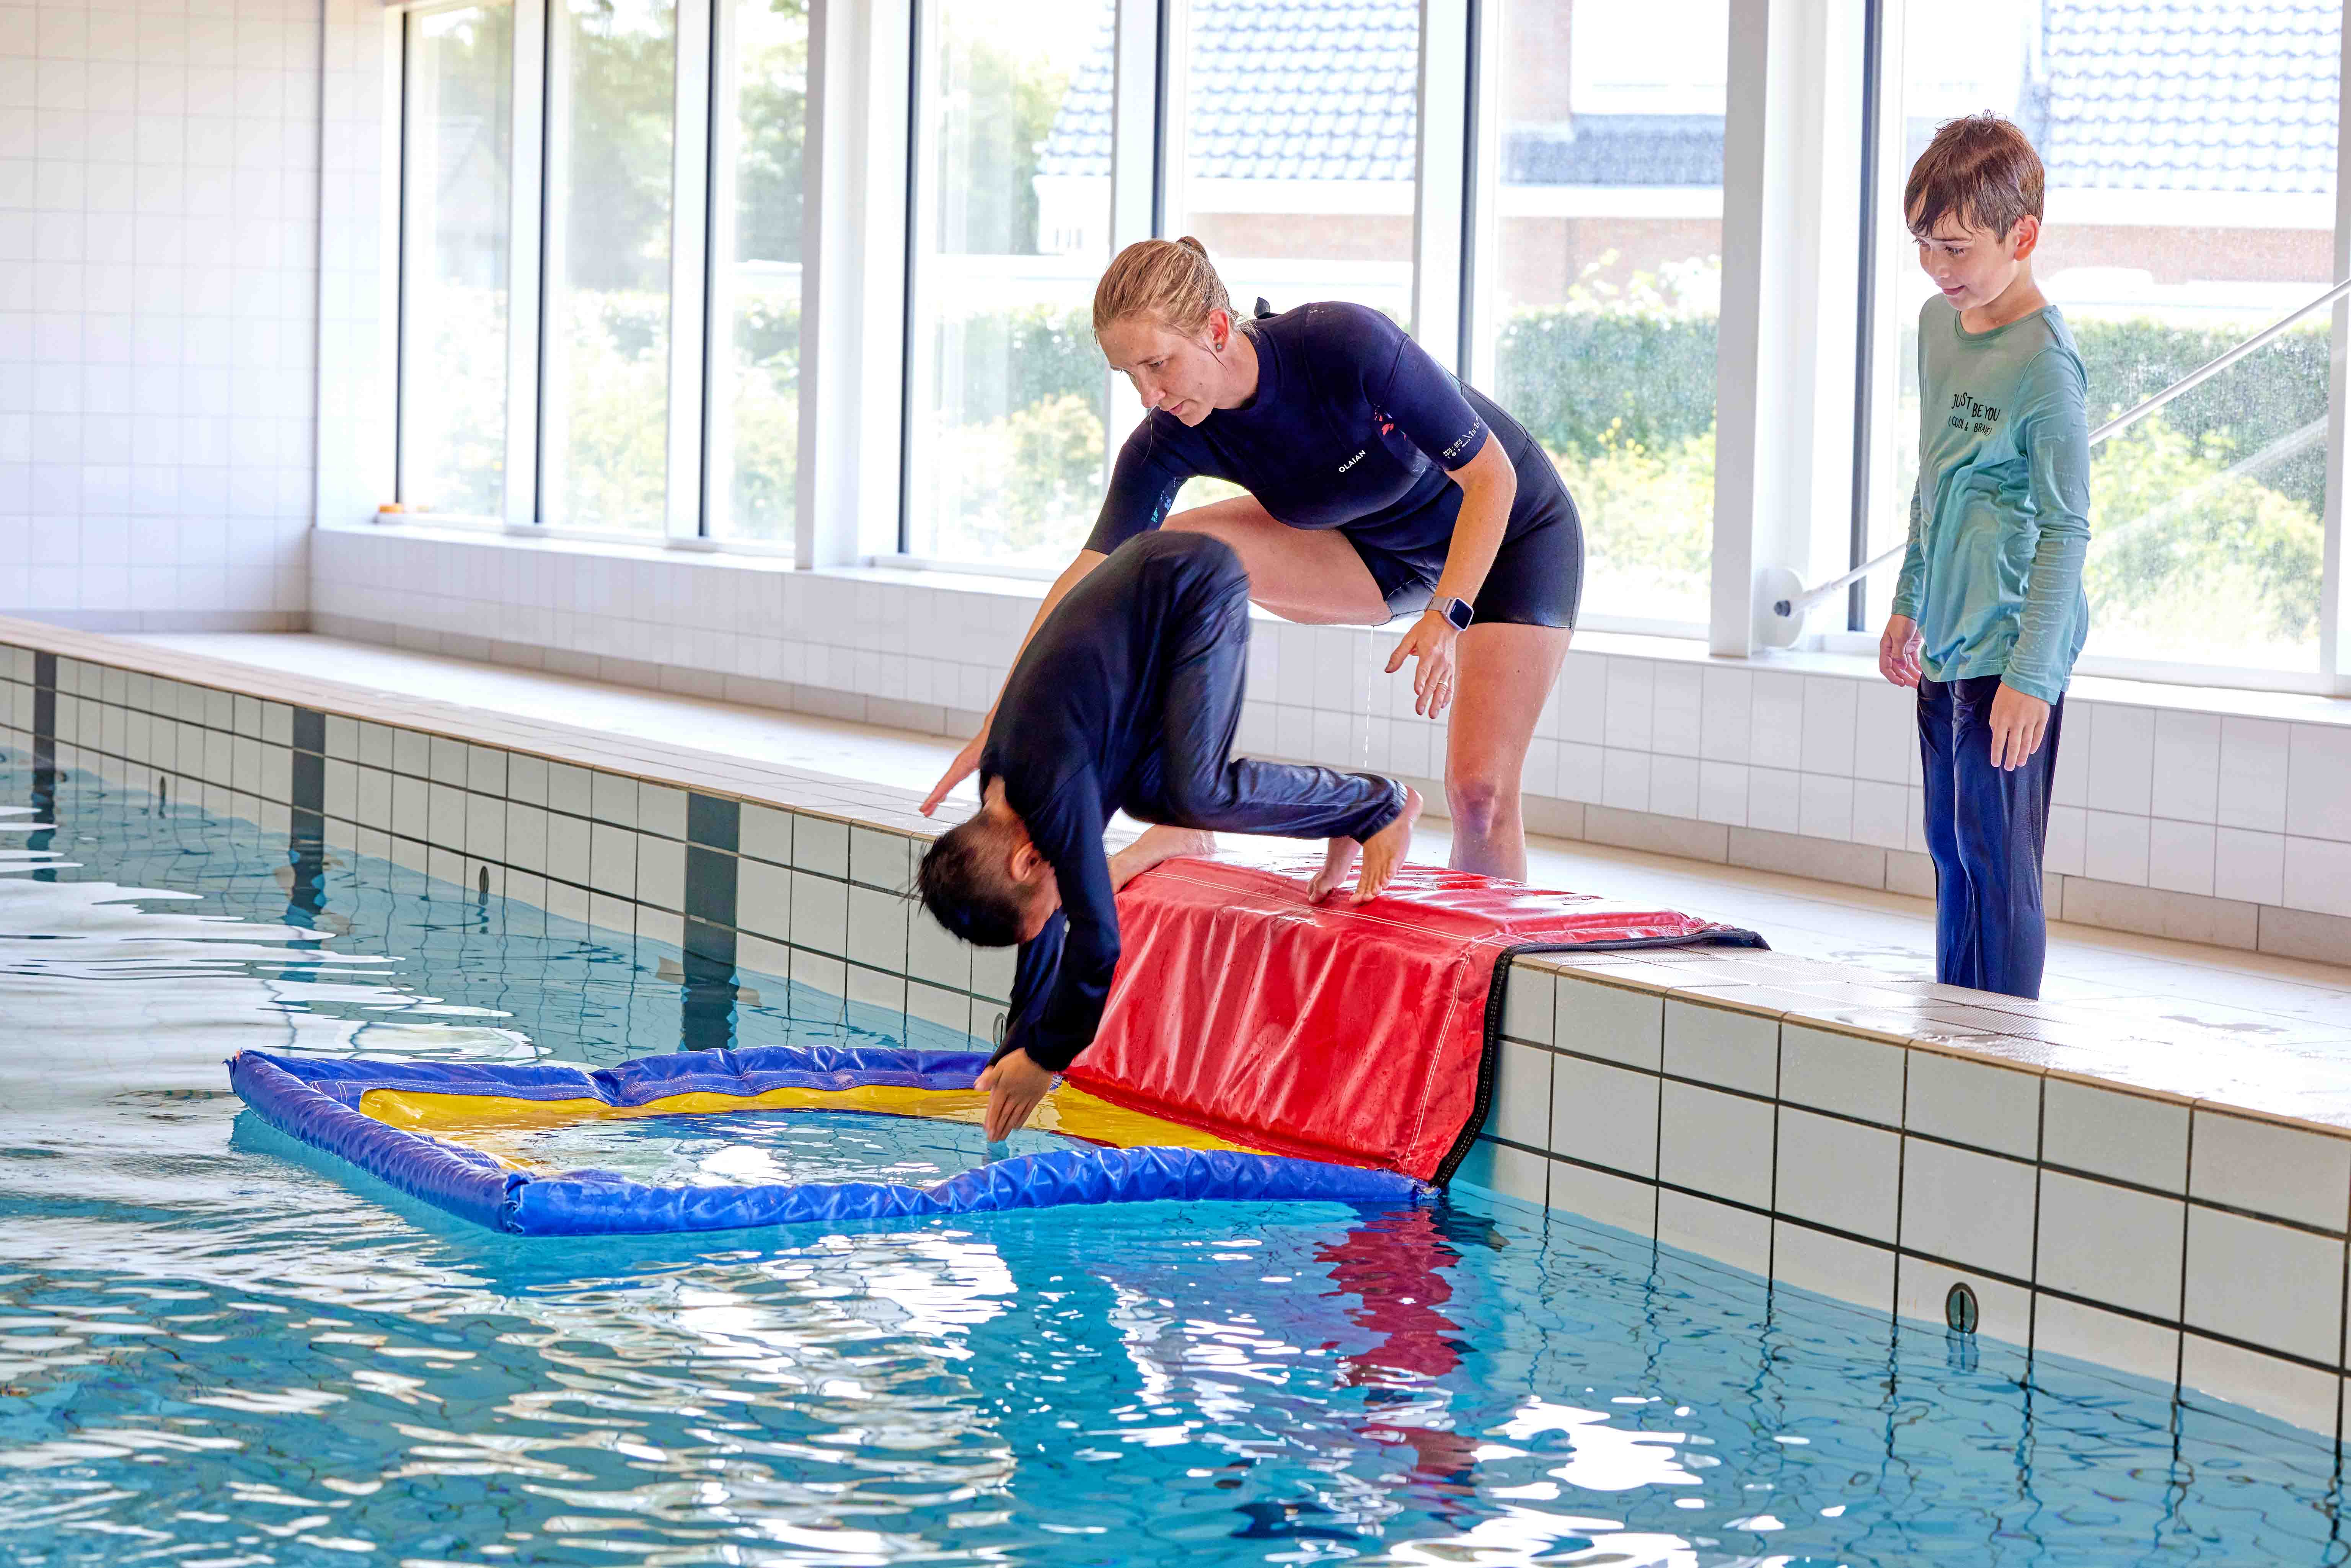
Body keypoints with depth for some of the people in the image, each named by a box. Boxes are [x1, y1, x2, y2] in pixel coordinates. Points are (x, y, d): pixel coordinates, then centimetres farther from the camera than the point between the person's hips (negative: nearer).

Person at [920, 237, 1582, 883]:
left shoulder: (1349, 343, -35)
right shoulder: (1168, 440, -21)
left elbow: (1492, 474, -26)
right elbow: (1093, 575, -21)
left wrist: (1447, 615, -37)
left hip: (1514, 532, -4)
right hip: (1380, 552, 4)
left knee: (1480, 789, -18)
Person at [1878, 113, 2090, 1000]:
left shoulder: (2045, 362, -16)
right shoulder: (1939, 322, 10)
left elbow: (2066, 531, -17)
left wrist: (2029, 676, -19)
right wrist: (1909, 602, 25)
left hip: (2010, 651, -9)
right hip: (1947, 643, 9)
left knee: (1997, 856, -6)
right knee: (1951, 852, 13)